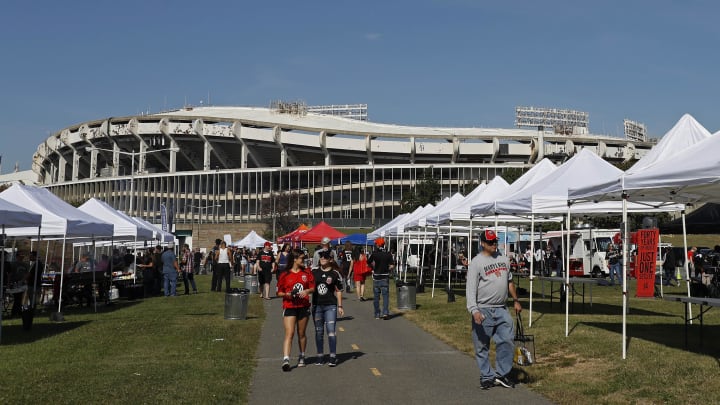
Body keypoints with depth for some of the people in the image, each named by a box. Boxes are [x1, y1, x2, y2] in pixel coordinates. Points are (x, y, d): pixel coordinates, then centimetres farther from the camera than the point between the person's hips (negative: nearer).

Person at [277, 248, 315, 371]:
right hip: (289, 307, -3)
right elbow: (279, 292, 2)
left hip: (303, 307, 3)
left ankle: (302, 356, 31)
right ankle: (286, 359, -19)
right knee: (289, 333, -13)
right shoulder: (285, 275, -2)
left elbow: (313, 287, 8)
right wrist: (287, 294, -18)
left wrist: (307, 291, -12)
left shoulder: (307, 273, 6)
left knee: (301, 334, 13)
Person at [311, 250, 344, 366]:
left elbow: (338, 291, 2)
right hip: (316, 305, 4)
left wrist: (340, 306, -1)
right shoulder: (314, 273, 8)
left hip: (330, 306, -3)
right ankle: (320, 356, 17)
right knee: (319, 332, 9)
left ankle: (333, 357, -4)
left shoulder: (335, 274, 0)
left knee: (331, 330, -10)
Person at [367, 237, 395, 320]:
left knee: (376, 296, 9)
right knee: (385, 295, 4)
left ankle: (377, 314, 14)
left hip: (376, 277, 0)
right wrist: (387, 270, 10)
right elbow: (392, 266, -7)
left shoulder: (374, 254, -7)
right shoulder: (388, 254, -4)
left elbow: (368, 263, 0)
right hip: (385, 277, 0)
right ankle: (385, 313, -9)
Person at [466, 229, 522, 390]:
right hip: (483, 311, -5)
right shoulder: (476, 262, -9)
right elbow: (470, 289, -16)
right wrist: (474, 310, -26)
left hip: (502, 310, 5)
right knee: (482, 346, 3)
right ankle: (487, 376, 14)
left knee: (507, 341, 1)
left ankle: (502, 374, 14)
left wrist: (516, 300, 22)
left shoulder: (503, 259, 12)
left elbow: (509, 281, 24)